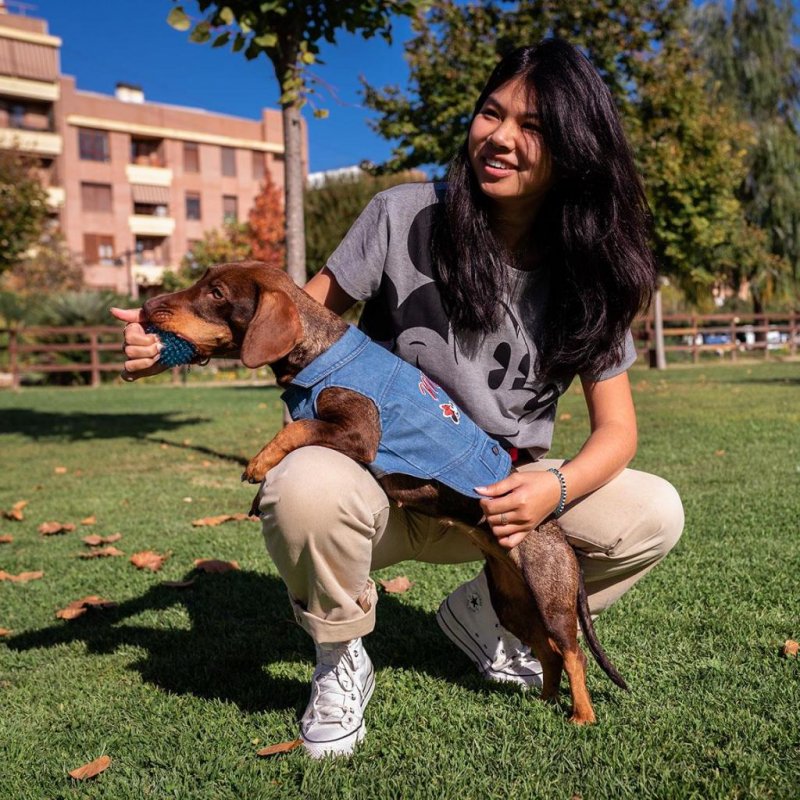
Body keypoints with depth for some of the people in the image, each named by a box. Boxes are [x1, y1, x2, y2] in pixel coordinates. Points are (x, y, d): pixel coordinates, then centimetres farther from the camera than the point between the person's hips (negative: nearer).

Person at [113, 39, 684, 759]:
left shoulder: (585, 274, -4)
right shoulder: (406, 217, -11)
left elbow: (616, 429, -4)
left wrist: (555, 487, -25)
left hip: (501, 494, 3)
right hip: (382, 481, -3)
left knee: (654, 513, -16)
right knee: (307, 487, -37)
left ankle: (483, 615, 10)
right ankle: (340, 659, -3)